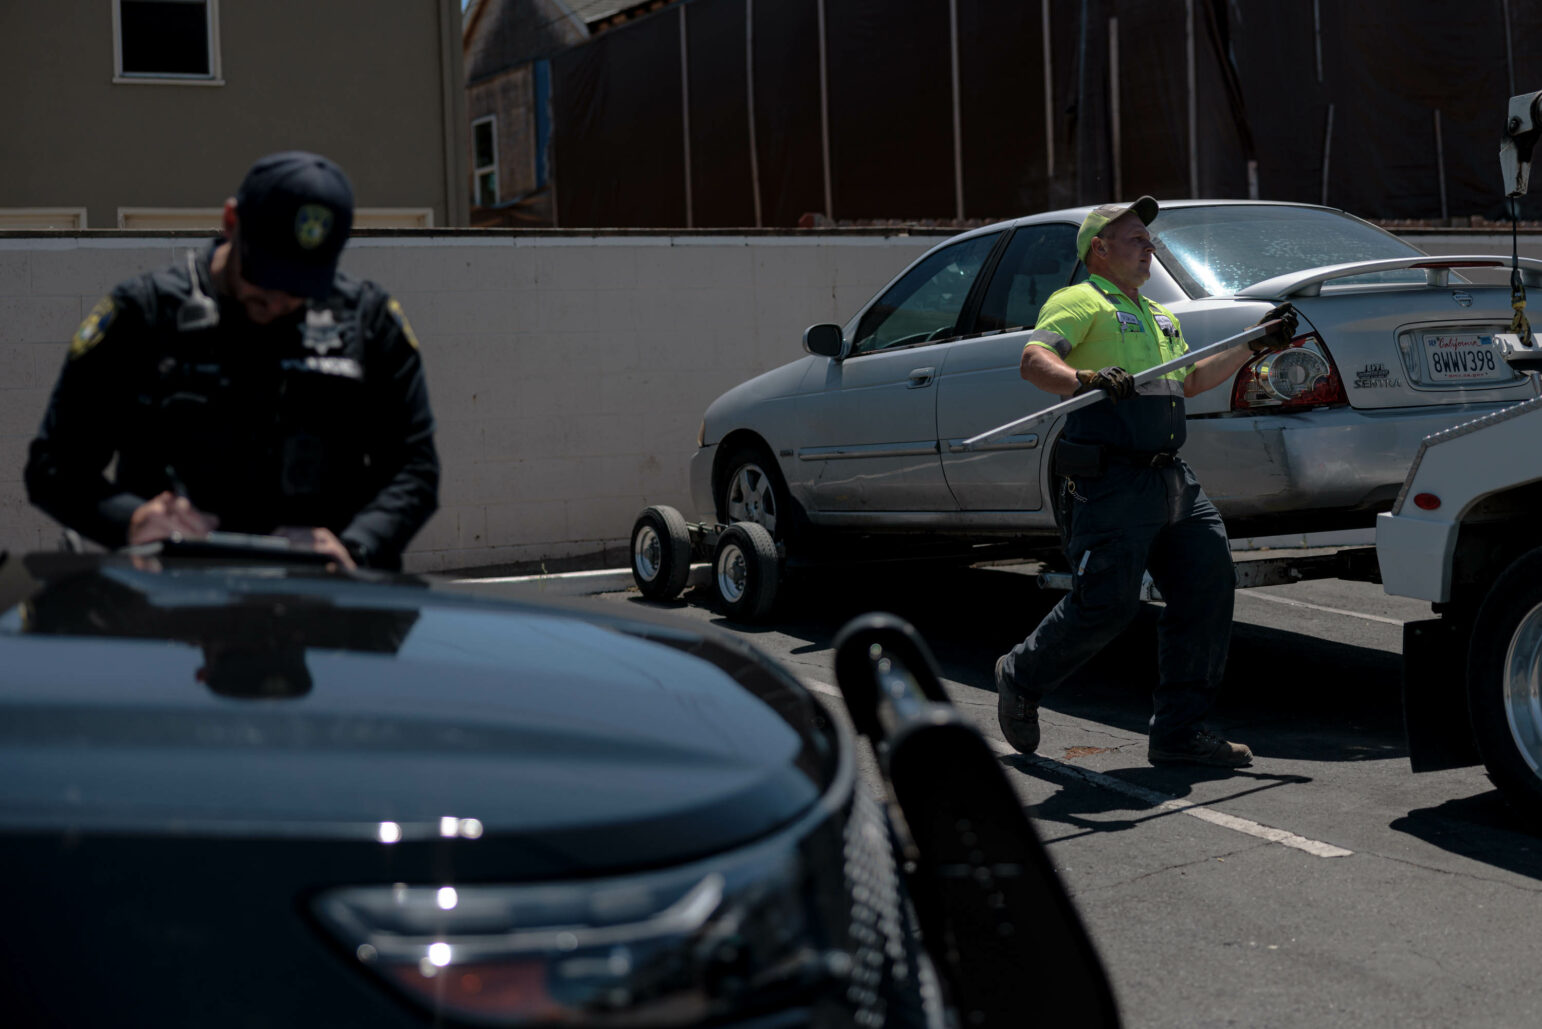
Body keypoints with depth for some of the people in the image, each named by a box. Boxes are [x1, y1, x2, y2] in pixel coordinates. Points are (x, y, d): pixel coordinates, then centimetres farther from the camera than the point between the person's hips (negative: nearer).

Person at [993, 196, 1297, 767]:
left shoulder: (1156, 315, 26)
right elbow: (1034, 361, -19)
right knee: (1105, 602, -11)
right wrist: (1084, 380, -39)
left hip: (1171, 478, 9)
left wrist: (1255, 345, 30)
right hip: (1110, 482, -9)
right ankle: (1021, 679, 16)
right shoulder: (1080, 302, -3)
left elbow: (1189, 382, 35)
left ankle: (1179, 731, 10)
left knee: (1208, 583, 2)